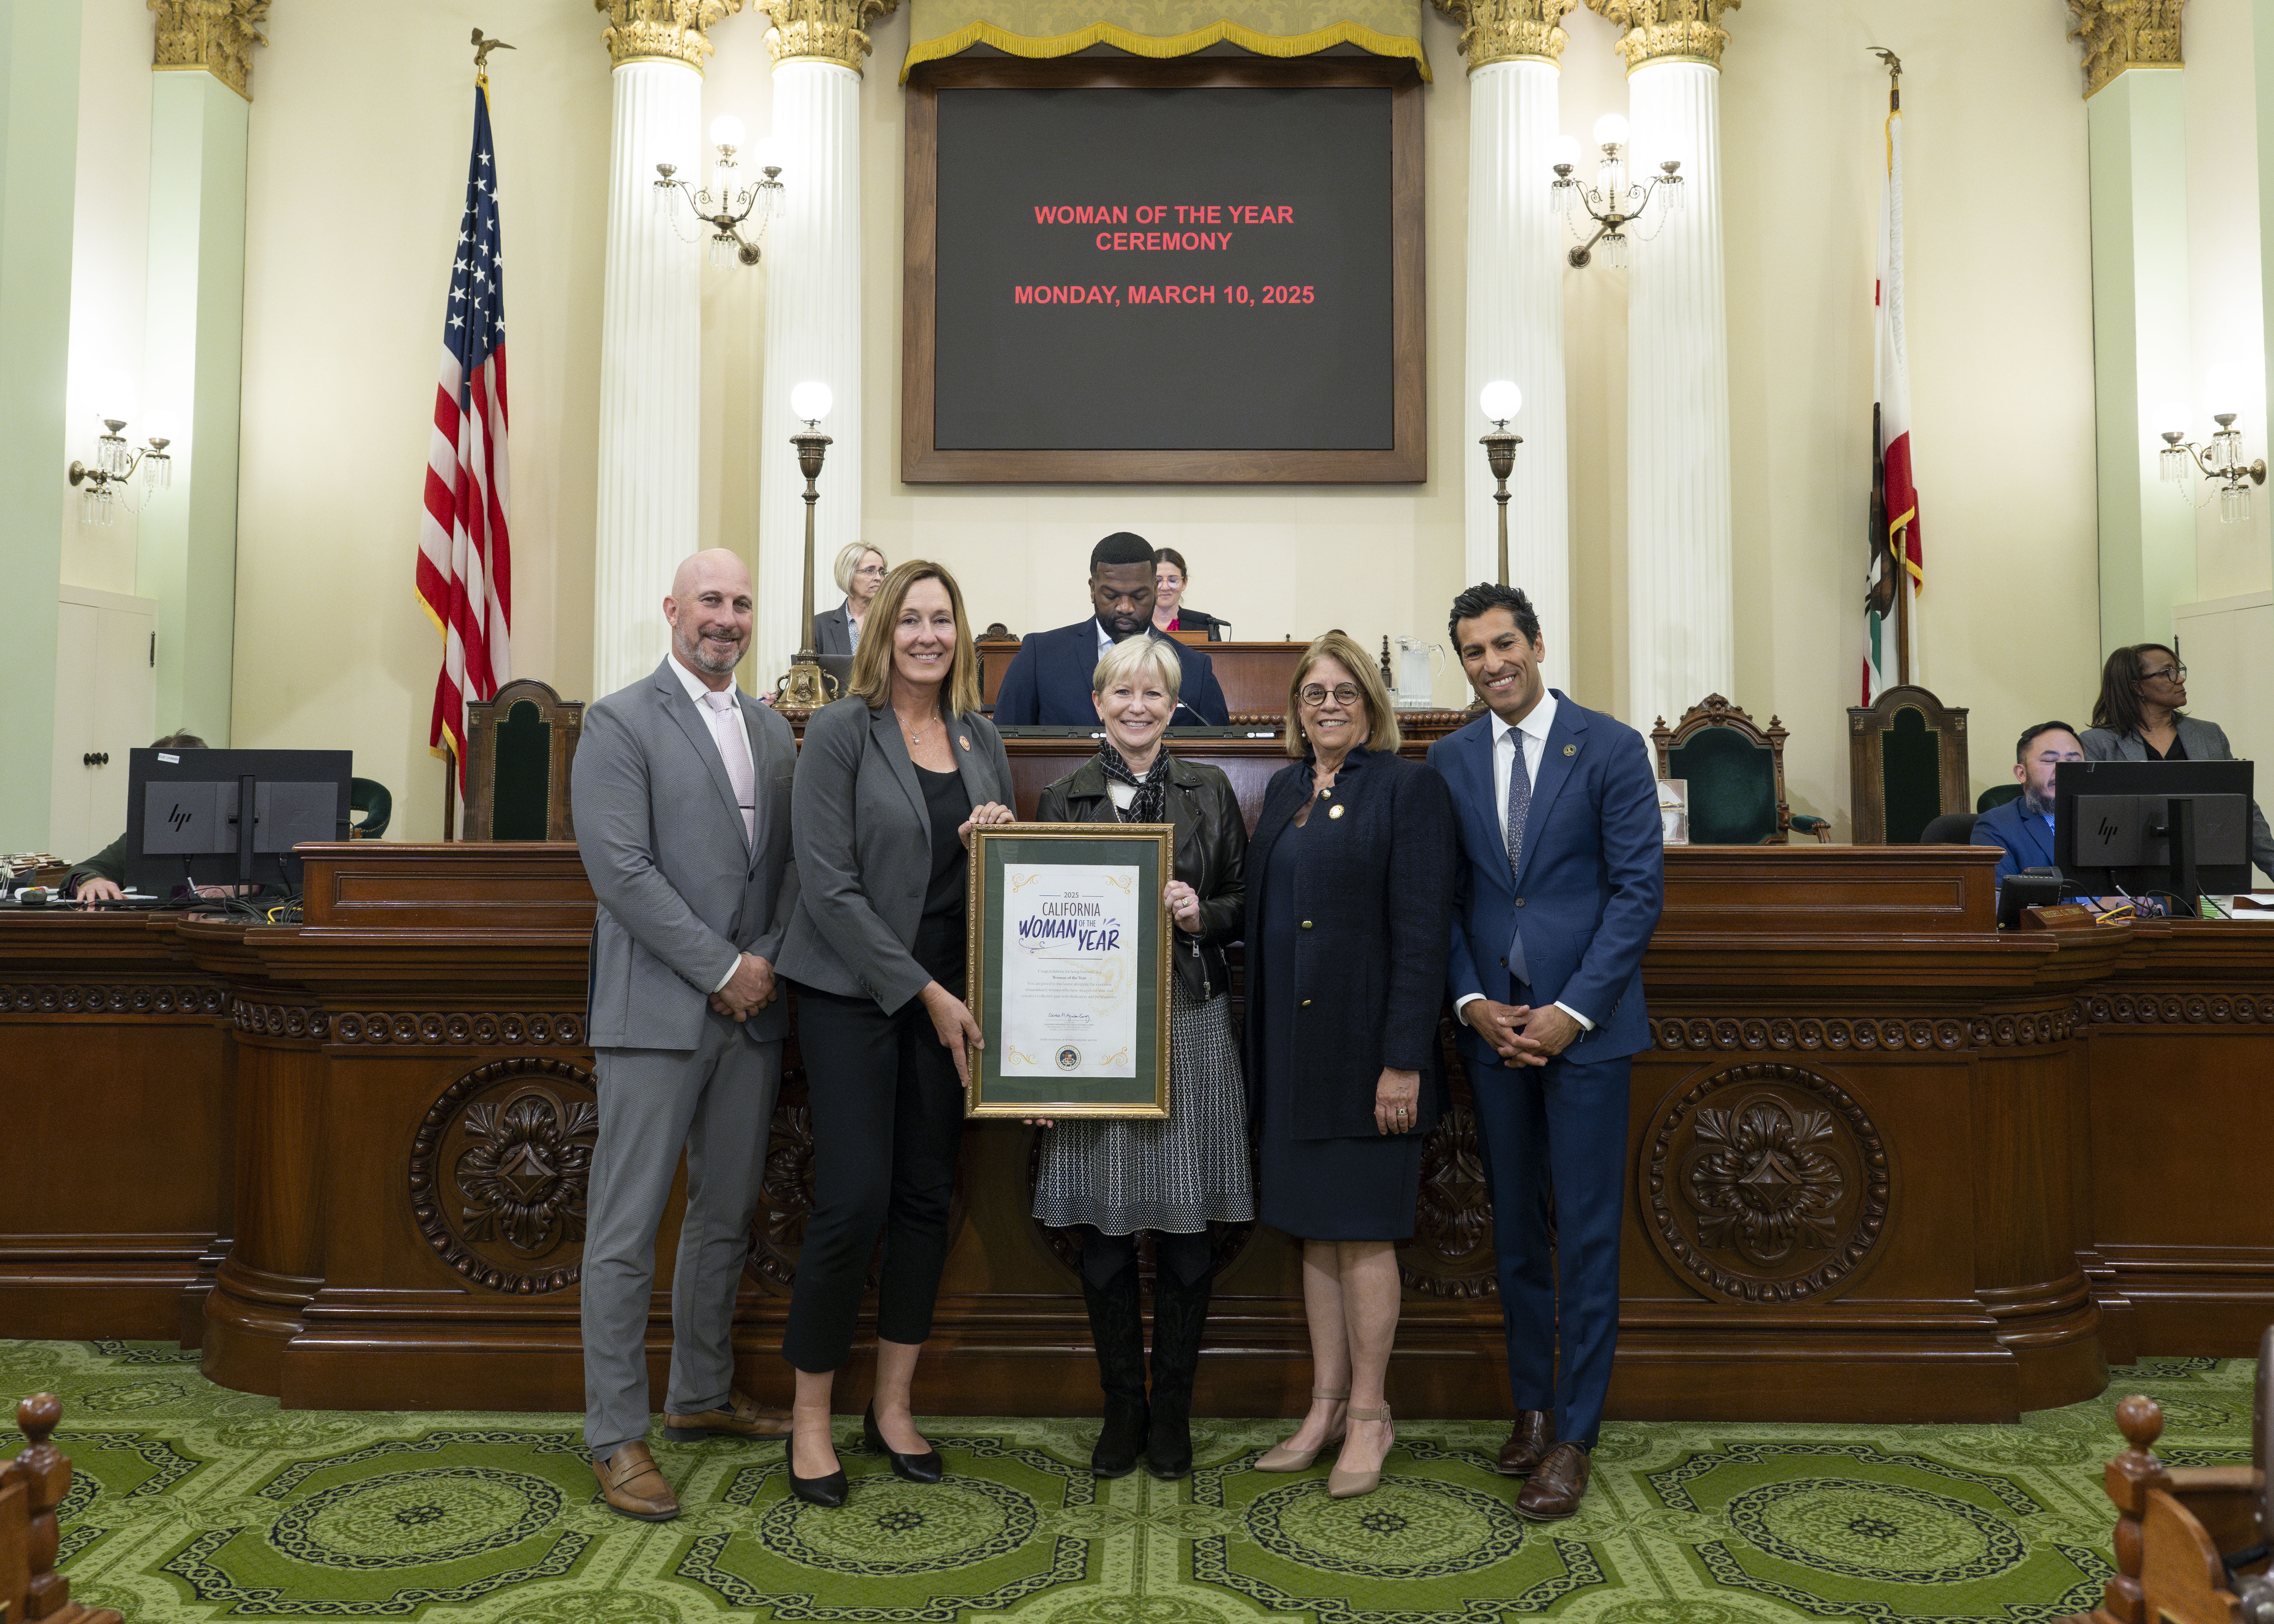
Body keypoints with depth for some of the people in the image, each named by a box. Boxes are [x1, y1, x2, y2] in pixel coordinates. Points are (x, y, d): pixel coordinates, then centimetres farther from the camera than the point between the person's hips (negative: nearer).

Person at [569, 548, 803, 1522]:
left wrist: (765, 963, -4)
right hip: (657, 1011, -6)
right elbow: (622, 869, -14)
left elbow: (791, 861, 12)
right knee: (626, 1231, 0)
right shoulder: (620, 722, -5)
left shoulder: (773, 731, 14)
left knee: (726, 1216, 16)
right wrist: (721, 968, -14)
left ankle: (702, 1396, 31)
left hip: (751, 1007, 7)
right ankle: (617, 1436, 11)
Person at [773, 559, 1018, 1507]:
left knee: (928, 1199, 9)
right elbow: (829, 884, -13)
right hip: (854, 993, -5)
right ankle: (810, 1419, 13)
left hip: (947, 999, 5)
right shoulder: (841, 731, -7)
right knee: (854, 1202, -6)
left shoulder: (980, 739, 10)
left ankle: (893, 1407, 24)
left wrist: (998, 842, -7)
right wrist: (922, 992, -14)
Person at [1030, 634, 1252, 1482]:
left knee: (1186, 1231, 3)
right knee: (1103, 1230, 4)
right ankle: (1122, 1408, 21)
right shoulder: (1064, 798, 7)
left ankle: (1172, 1412, 20)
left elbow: (1246, 905, 11)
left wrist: (1202, 914, -11)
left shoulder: (1210, 792, 8)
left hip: (1190, 1023, 0)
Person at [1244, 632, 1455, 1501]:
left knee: (1363, 1232, 3)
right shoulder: (1283, 790, 13)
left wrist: (1403, 1060, -17)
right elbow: (1262, 919, 14)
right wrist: (1258, 1052, 9)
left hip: (1365, 1044, -6)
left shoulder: (1409, 787, -7)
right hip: (1292, 1046, 6)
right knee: (1314, 1229, 13)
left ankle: (1369, 1414, 18)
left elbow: (1422, 931, -12)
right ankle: (1326, 1408, 25)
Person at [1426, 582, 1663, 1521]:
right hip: (1491, 1023, 4)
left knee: (1586, 1233, 2)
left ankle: (1573, 1436, 13)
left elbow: (1640, 888, -7)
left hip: (1586, 1024, -3)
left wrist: (1574, 1011, -13)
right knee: (1515, 1228, 13)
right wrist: (1473, 1003, -5)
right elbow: (1440, 898, 8)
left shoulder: (1611, 748, -4)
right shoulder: (1450, 761, 7)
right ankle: (1531, 1403, 27)